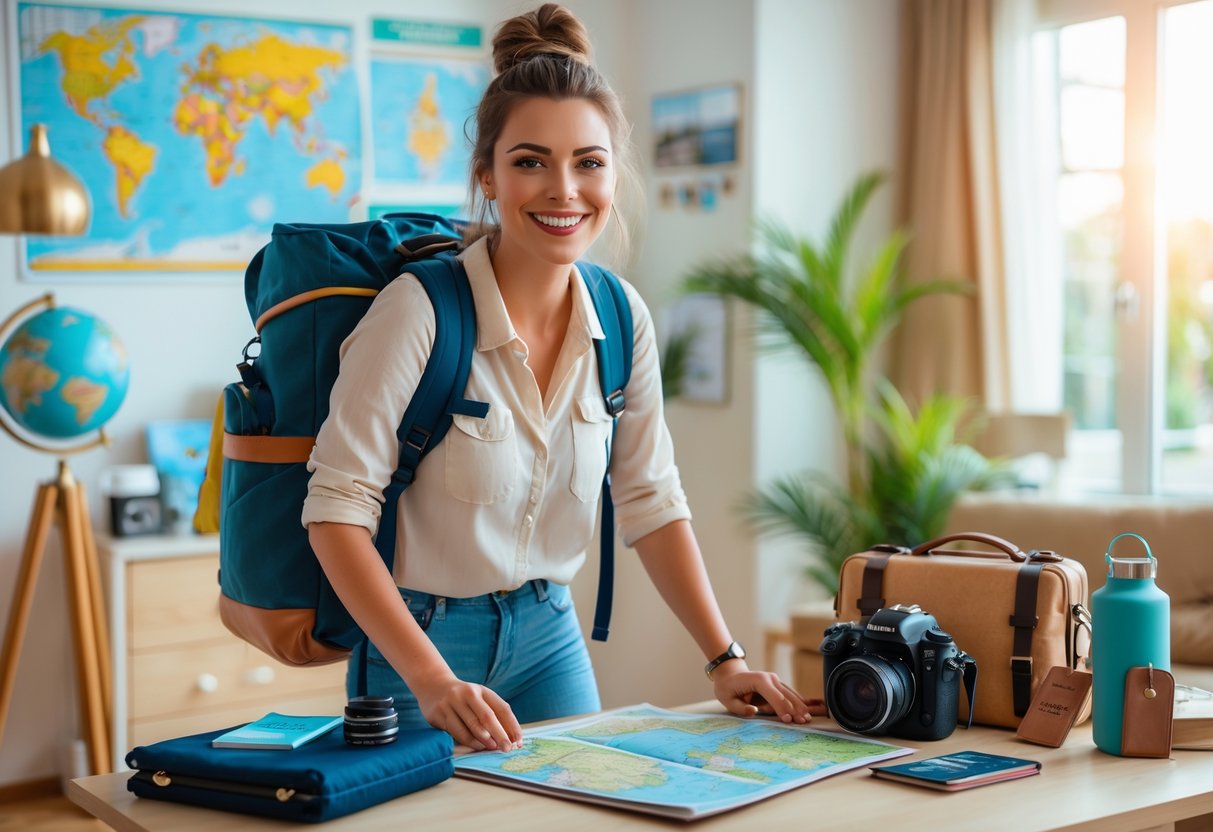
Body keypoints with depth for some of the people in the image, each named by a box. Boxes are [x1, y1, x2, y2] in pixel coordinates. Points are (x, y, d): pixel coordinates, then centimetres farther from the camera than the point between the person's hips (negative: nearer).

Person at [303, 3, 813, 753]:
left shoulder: (621, 317, -5)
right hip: (419, 637, -5)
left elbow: (651, 501, 3)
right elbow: (337, 509, -22)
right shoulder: (420, 311, -22)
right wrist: (434, 681, -29)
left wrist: (725, 659, -3)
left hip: (548, 633, 5)